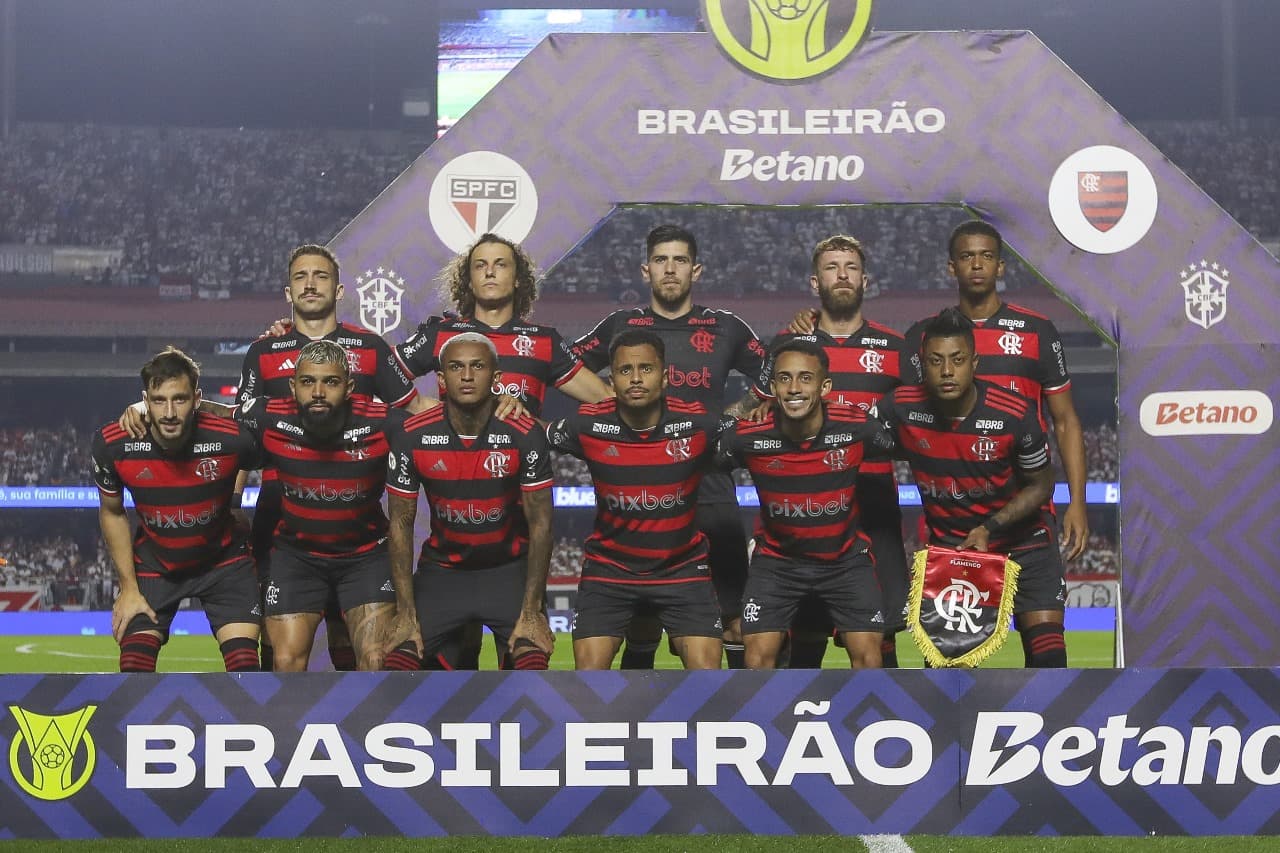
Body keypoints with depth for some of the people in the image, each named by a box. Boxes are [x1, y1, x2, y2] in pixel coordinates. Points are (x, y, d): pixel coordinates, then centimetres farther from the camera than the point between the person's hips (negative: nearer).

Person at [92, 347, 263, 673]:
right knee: (134, 668, -7)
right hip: (153, 564, 1)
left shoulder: (232, 438, -27)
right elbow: (112, 513, -2)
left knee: (245, 668, -11)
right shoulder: (112, 445, -21)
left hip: (223, 560, -1)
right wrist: (128, 587, -2)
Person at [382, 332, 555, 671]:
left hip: (510, 569, -1)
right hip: (441, 569, 1)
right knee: (398, 660, -17)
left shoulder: (525, 436, -16)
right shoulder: (411, 437, -12)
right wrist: (406, 611, -9)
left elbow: (540, 524, -10)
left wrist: (532, 611, -14)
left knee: (533, 660, -24)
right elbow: (401, 524, -4)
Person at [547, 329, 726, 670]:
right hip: (609, 568, 0)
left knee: (706, 667, -9)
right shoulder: (587, 425, -13)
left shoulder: (698, 424, -14)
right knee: (589, 671, -8)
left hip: (683, 567, 0)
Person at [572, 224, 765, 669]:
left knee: (735, 621, -2)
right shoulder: (621, 326, 8)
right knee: (641, 629, 7)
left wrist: (733, 414, 2)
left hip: (712, 495, 0)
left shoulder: (726, 329, 8)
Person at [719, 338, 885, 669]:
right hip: (777, 559, 0)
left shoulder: (857, 428, -20)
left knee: (867, 654, -6)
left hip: (846, 557, 0)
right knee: (758, 656, -9)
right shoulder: (748, 437, -20)